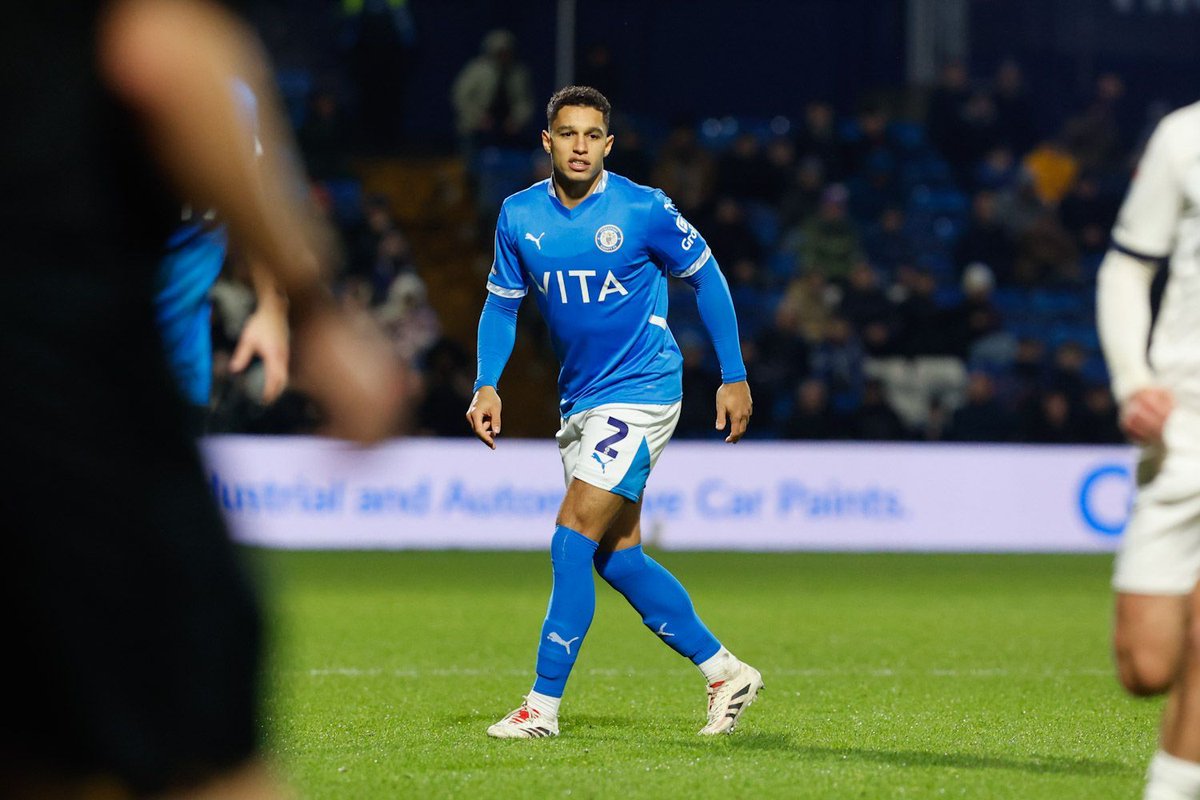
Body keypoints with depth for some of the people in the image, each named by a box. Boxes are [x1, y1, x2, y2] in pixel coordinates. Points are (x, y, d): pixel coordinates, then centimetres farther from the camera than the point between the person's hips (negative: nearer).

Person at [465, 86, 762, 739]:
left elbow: (706, 279, 0)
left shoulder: (643, 210, -11)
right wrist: (487, 385, -2)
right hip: (580, 402, 6)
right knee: (617, 557, 7)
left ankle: (543, 707, -10)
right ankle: (725, 673, 20)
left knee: (573, 541, -14)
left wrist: (734, 377, 0)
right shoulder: (519, 216, 1)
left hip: (641, 391, -6)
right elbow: (502, 302, 12)